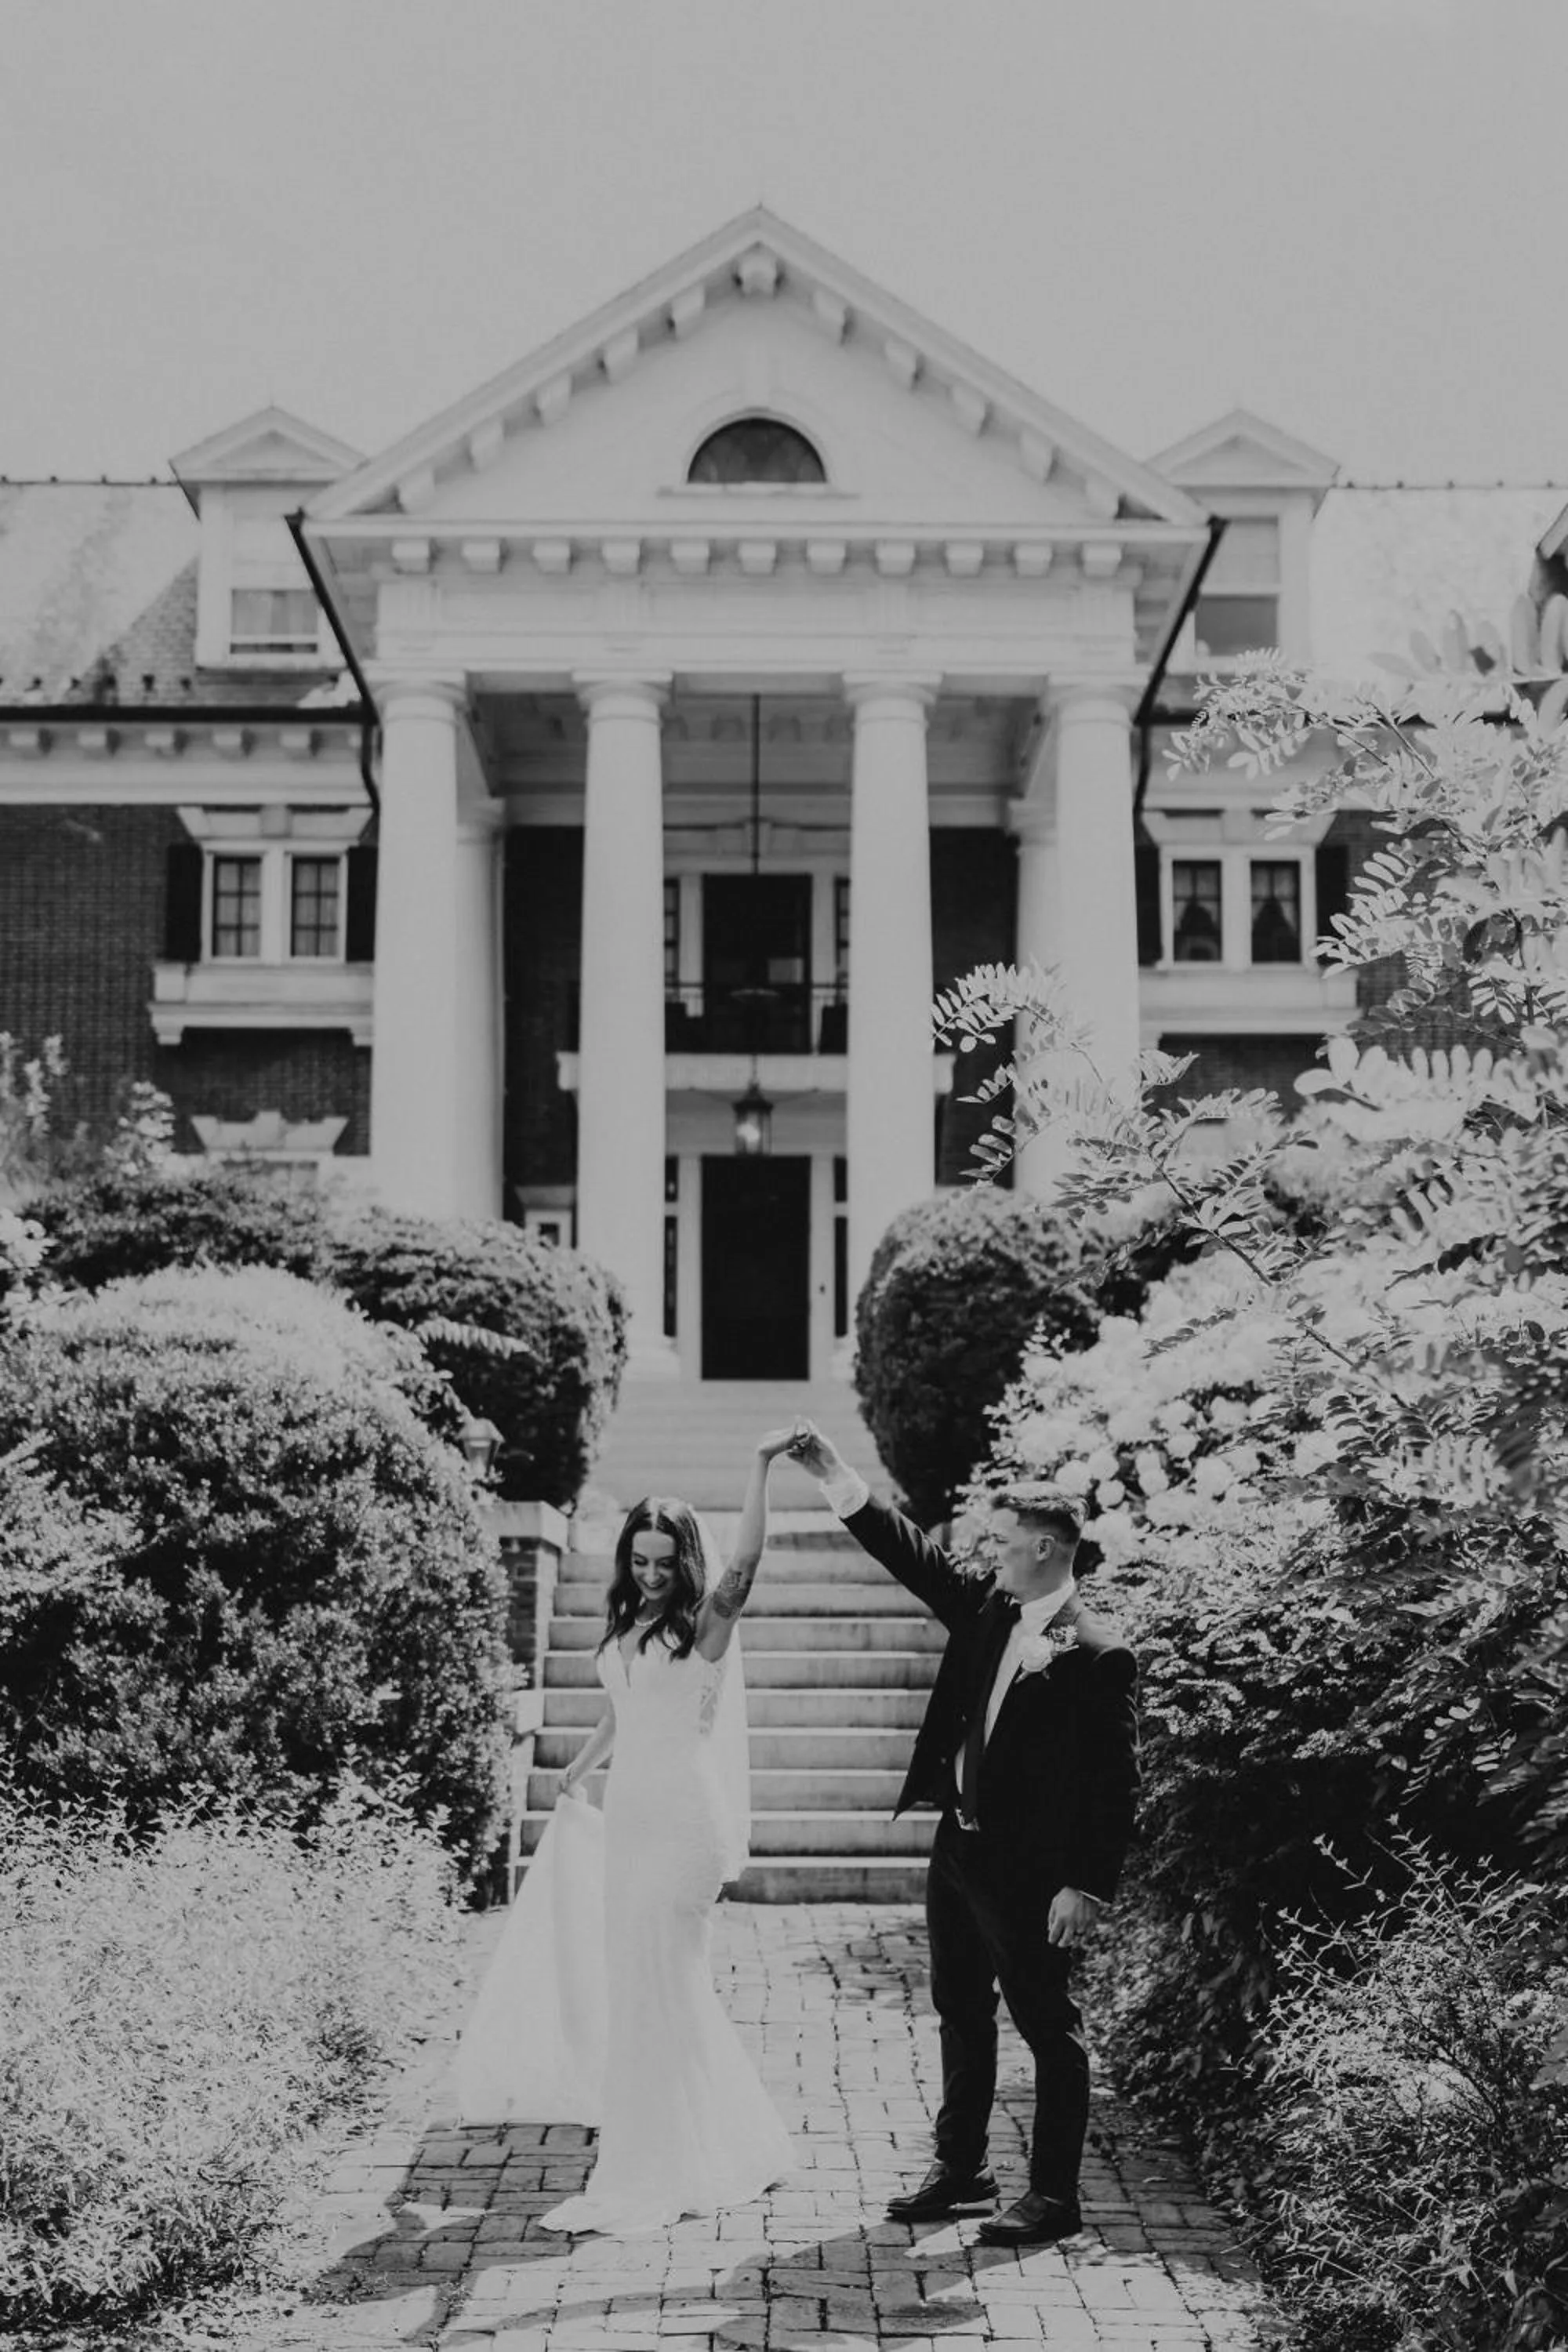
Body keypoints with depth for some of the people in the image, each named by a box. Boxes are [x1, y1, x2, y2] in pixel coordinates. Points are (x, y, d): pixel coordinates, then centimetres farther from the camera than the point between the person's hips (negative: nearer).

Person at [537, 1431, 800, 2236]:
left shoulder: (703, 1625, -9)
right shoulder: (625, 1630, 12)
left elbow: (744, 1563, -28)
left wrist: (761, 1468, -37)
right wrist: (579, 1768, 42)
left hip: (683, 1819, -8)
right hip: (629, 1814, 8)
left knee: (656, 1985, -5)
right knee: (668, 1986, 13)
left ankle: (648, 2176, 4)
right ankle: (737, 2144, 28)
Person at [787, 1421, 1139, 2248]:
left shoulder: (1099, 1657, -18)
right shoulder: (985, 1609, 4)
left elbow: (1113, 1784, -17)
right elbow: (909, 1552, 7)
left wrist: (1084, 1886, -19)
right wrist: (831, 1472, -1)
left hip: (1028, 1870, -8)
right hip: (958, 1847, 8)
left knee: (1048, 2028, 4)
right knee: (960, 2016, 18)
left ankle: (1054, 2194, 14)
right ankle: (960, 2167, 32)